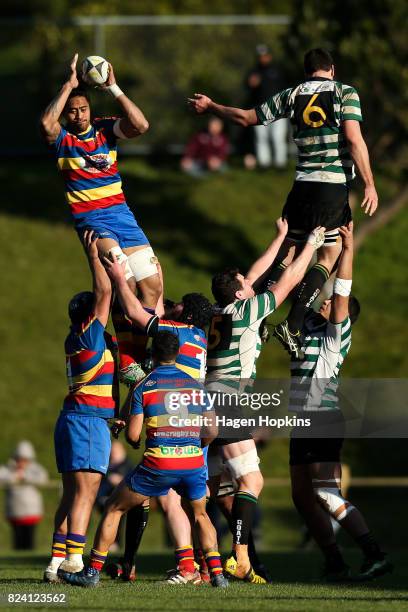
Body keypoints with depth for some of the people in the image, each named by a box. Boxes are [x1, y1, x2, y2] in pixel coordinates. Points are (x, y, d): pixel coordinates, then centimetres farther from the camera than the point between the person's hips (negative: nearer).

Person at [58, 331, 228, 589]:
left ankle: (93, 571, 11)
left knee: (114, 509, 13)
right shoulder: (196, 385, 9)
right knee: (200, 515, 27)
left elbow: (133, 434, -4)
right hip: (193, 462, 3)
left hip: (158, 464, -3)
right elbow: (212, 432, 9)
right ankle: (217, 572, 13)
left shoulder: (144, 386, 0)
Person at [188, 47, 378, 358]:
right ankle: (292, 326, -8)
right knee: (328, 257, 4)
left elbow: (246, 117, 15)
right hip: (335, 185, -3)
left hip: (302, 186, 4)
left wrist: (211, 107, 31)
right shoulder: (345, 93, 0)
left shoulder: (292, 95, 10)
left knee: (287, 251, 15)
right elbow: (354, 138, -12)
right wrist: (370, 184, -11)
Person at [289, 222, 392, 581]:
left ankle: (374, 554, -17)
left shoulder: (338, 335, -5)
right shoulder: (310, 326, 15)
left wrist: (349, 248, -16)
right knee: (303, 497, 6)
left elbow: (341, 292, -15)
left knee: (327, 496, -16)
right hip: (302, 426, 9)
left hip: (324, 424, -9)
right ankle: (335, 564, 8)